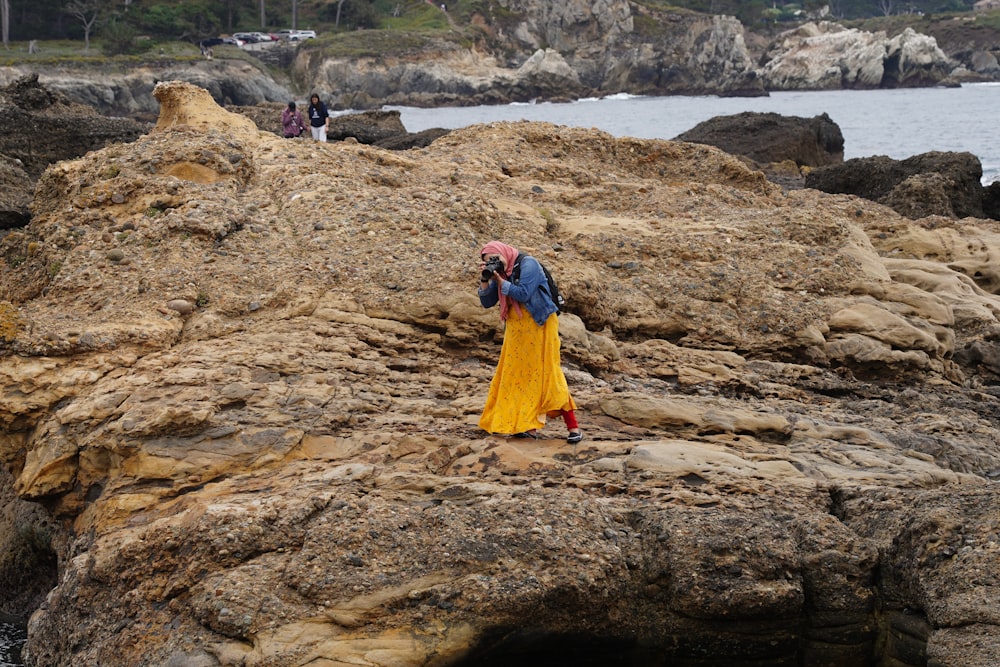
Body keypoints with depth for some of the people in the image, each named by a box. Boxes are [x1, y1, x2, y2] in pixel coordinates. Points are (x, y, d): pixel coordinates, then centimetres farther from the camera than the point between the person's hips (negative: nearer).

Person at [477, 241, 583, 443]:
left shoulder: (528, 264, -12)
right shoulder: (501, 272, 8)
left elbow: (523, 294, -22)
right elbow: (487, 302, 8)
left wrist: (500, 281, -16)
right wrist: (485, 279, -6)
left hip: (539, 326, -8)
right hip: (516, 330, 8)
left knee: (546, 373, -10)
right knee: (520, 374, 3)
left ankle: (573, 426, -7)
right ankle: (529, 426, 6)